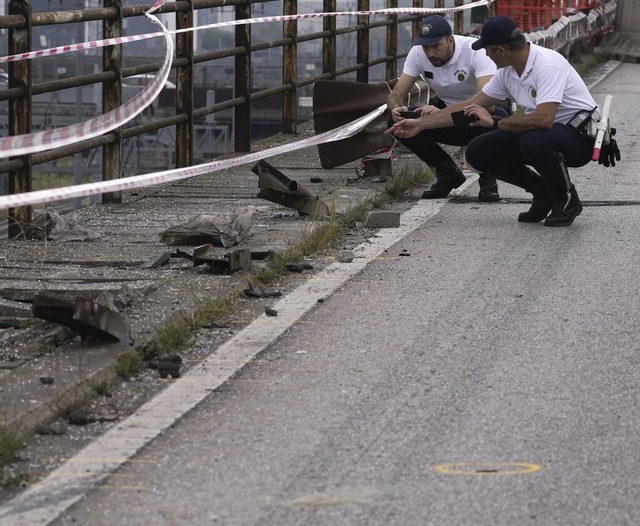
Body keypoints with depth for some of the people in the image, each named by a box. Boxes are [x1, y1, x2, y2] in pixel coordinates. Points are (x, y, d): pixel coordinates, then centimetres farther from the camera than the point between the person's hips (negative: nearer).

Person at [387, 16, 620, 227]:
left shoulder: (547, 64, -25)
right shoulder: (507, 72, 2)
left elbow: (543, 119, -36)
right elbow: (470, 106, 11)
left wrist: (495, 122, -24)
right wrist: (420, 124, 11)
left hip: (581, 134, -8)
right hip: (544, 131, 8)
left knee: (533, 142, -39)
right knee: (478, 151, -4)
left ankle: (567, 200, -11)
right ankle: (542, 192, 10)